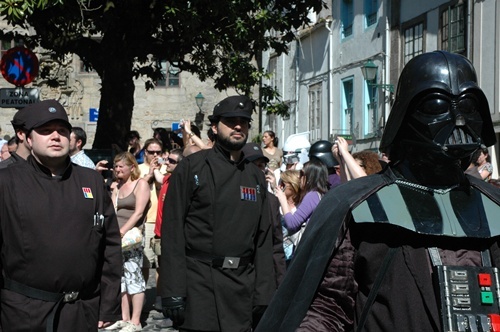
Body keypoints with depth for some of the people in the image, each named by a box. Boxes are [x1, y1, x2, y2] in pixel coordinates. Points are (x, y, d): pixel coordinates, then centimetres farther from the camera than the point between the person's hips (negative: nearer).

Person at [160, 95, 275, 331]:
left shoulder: (256, 177, 13)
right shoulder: (192, 167, -2)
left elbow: (263, 240, 12)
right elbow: (172, 232, -6)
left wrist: (264, 294, 5)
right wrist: (172, 292, -13)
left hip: (242, 284, 4)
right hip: (198, 281, -4)